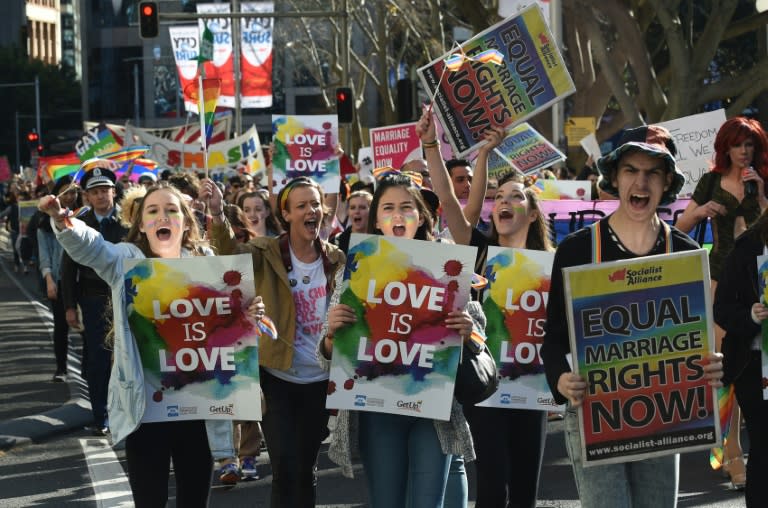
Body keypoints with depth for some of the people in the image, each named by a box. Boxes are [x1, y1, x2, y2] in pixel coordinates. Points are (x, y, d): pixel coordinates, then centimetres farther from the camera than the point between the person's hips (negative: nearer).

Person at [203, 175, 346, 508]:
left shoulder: (335, 260, 2)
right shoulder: (267, 253, -7)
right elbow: (230, 251, -27)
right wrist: (218, 215, -47)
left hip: (319, 378, 3)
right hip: (277, 377, -3)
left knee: (306, 468, 13)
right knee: (285, 467, -10)